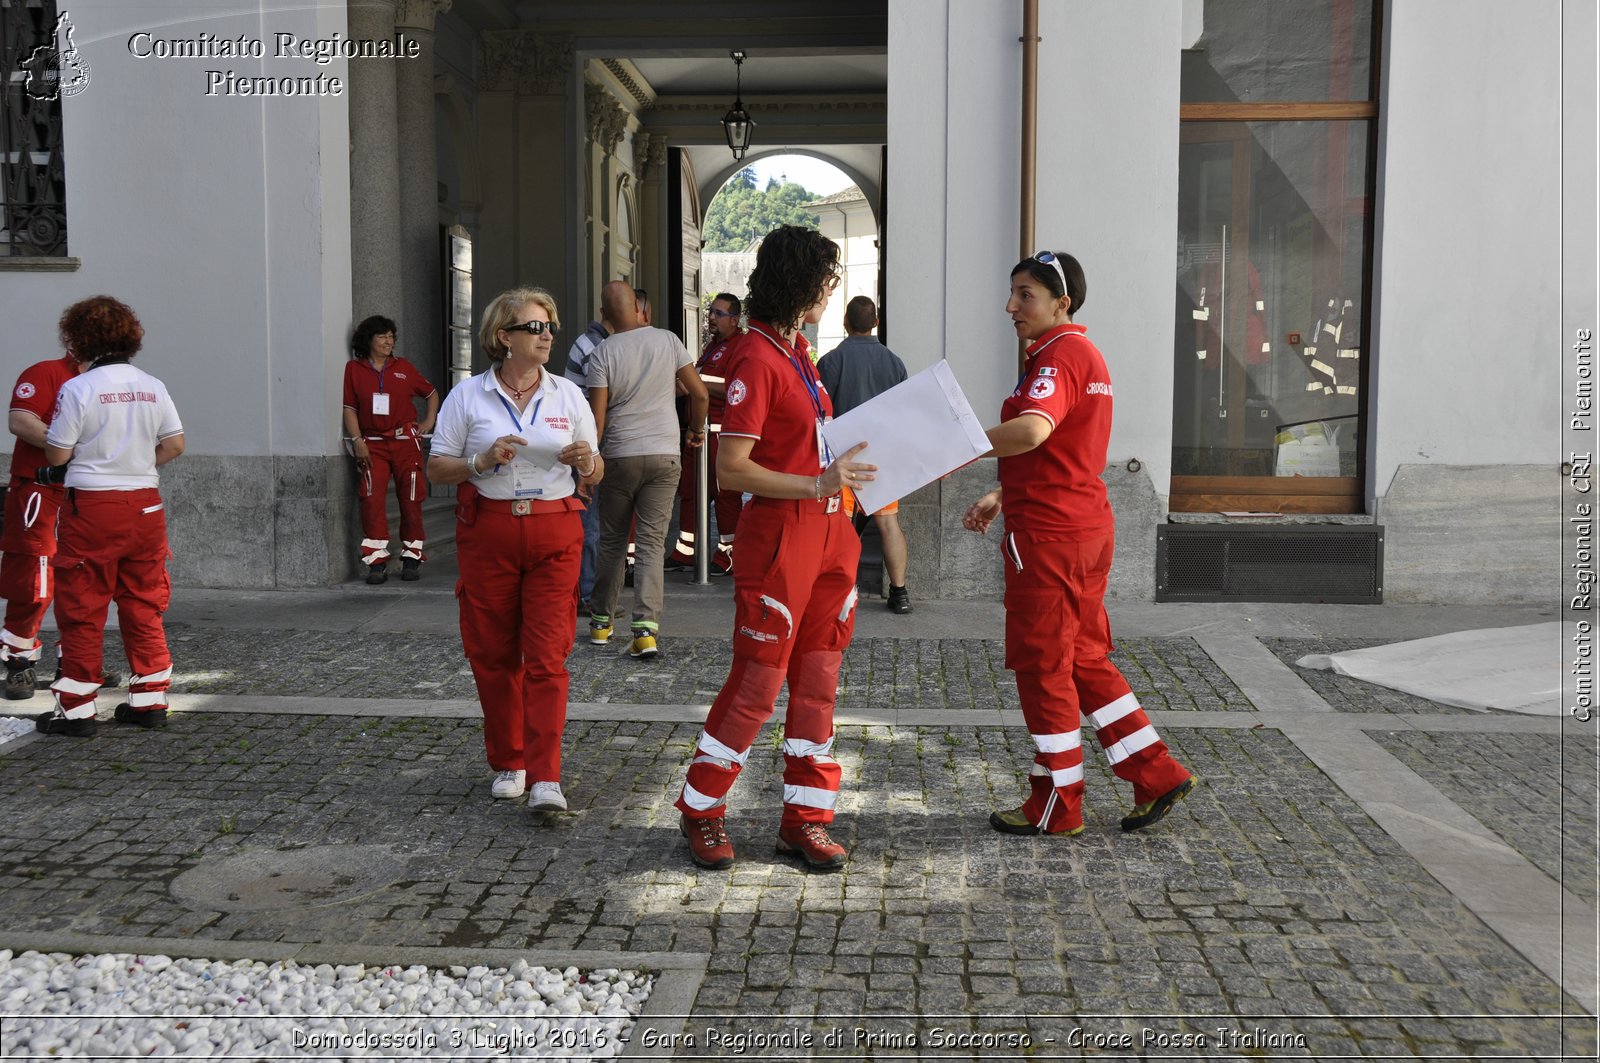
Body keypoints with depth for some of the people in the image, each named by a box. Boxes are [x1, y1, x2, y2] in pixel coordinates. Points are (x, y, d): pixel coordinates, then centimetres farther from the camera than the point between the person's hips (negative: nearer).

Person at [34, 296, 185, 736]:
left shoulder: (77, 389, -9)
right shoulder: (153, 387, 3)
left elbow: (57, 455, -7)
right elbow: (175, 444, 4)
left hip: (92, 506, -4)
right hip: (144, 505, 4)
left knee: (82, 610, 4)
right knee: (143, 608, 12)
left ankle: (76, 708, 9)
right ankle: (149, 700, 17)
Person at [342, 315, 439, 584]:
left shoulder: (404, 368, 9)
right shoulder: (354, 369, 5)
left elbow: (432, 393, 21)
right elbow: (349, 408, 3)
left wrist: (429, 422, 10)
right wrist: (357, 440, -7)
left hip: (406, 442, 1)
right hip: (373, 445, -1)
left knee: (410, 500, 1)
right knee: (372, 499, -13)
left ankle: (411, 557, 13)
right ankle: (377, 562, -9)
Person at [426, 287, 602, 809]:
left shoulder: (569, 396, 9)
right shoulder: (467, 397, 4)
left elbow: (593, 477, 12)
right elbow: (436, 468, 4)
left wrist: (586, 462, -11)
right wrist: (482, 461, -14)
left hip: (554, 534, 0)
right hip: (487, 532, 0)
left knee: (547, 656, -8)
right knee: (493, 654, 6)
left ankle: (545, 778, -7)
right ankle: (508, 764, 23)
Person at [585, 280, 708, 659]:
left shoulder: (603, 353, -6)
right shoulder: (667, 340, 1)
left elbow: (597, 417, -7)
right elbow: (699, 393, 4)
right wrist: (697, 429, 22)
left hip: (620, 457, -1)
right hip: (664, 455, 1)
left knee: (612, 542, 14)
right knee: (652, 544, 1)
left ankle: (602, 621, 24)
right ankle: (647, 628, -10)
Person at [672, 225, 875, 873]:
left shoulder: (795, 349, 14)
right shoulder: (757, 358, -15)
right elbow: (731, 469, -21)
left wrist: (845, 467, 14)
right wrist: (818, 483, -26)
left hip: (826, 533, 9)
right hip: (778, 535, -9)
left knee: (818, 681, 11)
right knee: (757, 684, 0)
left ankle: (804, 819, 20)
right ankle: (701, 811, 17)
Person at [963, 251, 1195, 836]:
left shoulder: (1060, 356, -15)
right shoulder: (1086, 354, 19)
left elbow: (1031, 432, -34)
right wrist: (1000, 496, 20)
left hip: (1048, 534, -10)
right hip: (1086, 524, 10)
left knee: (1042, 665, 1)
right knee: (1083, 657, 16)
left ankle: (1056, 805, 12)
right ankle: (1157, 774, 19)